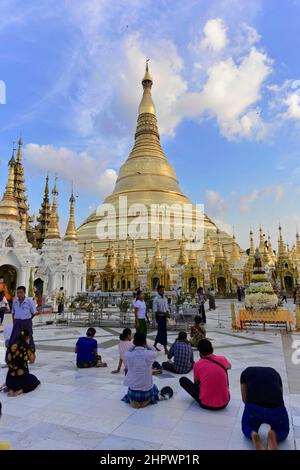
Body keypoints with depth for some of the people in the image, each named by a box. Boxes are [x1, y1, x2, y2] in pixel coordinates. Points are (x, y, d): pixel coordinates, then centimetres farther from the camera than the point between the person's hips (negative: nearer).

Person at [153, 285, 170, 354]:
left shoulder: (165, 298, 7)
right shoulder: (156, 299, -14)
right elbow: (155, 310, -17)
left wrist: (168, 313, -6)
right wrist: (164, 313, -23)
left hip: (164, 316, 7)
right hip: (159, 316, -7)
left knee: (161, 331, 17)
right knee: (163, 332, -7)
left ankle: (155, 344, 35)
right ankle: (165, 348, -1)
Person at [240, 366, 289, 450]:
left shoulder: (246, 372, 25)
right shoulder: (274, 372, 30)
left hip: (253, 408, -1)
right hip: (276, 409, 1)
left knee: (247, 428, 31)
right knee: (283, 431, 34)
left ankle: (253, 435, -3)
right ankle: (274, 436, 0)